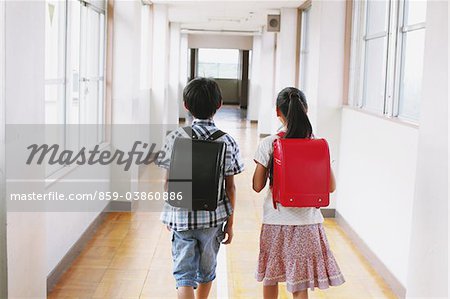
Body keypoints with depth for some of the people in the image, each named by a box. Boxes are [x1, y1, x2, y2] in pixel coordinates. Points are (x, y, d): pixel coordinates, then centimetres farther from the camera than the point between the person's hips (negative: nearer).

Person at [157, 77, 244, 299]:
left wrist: (168, 214, 11)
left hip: (181, 216, -1)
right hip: (213, 217, 2)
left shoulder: (175, 138, -8)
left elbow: (169, 181, -4)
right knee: (207, 269, 22)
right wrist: (230, 222, 7)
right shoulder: (227, 142, -6)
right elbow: (230, 187, -3)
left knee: (184, 274, 3)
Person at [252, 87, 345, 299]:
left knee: (270, 278, 20)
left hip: (275, 221, 0)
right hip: (307, 222, 1)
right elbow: (331, 187, -2)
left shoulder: (268, 144, -10)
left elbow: (257, 185, -5)